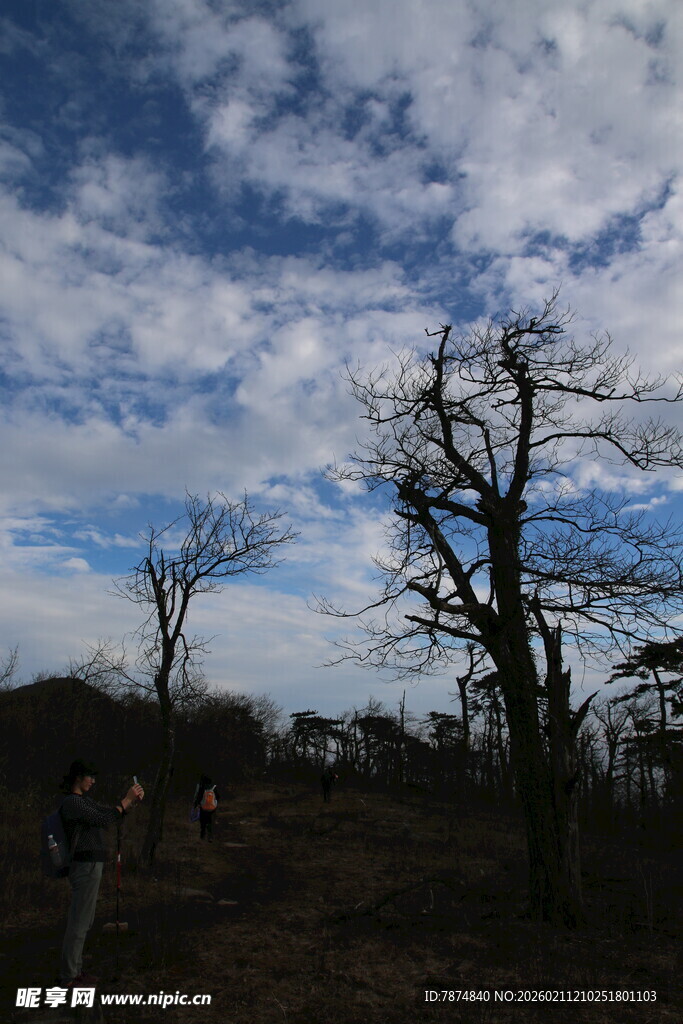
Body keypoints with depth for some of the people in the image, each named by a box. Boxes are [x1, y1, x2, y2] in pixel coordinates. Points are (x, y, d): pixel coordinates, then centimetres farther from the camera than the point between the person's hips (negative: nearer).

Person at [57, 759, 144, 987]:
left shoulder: (84, 800, 14)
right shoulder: (72, 802, -17)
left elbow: (110, 812, 16)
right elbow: (105, 820, -23)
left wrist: (133, 801, 1)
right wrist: (127, 799, -18)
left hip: (90, 865, 10)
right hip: (86, 866, -10)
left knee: (82, 921, 17)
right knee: (79, 922, -1)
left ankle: (74, 970, 27)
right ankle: (69, 977, 9)